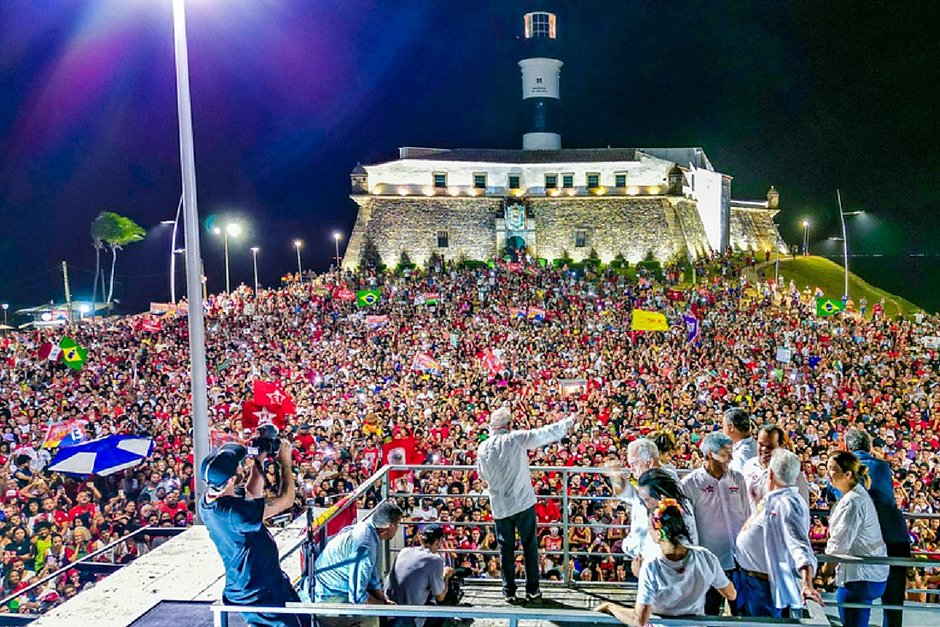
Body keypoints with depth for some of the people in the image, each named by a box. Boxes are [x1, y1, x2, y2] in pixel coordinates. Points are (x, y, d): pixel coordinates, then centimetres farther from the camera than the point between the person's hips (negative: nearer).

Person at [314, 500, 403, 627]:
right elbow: (357, 597, -25)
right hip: (324, 602, -10)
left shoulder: (364, 528, 1)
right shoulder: (365, 546, -28)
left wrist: (384, 600, 5)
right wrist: (383, 606, -10)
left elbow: (372, 577, 13)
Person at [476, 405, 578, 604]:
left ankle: (509, 591, 16)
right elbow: (546, 433, -7)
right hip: (523, 502, -2)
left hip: (500, 506, 2)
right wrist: (569, 422, 5)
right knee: (530, 546, 11)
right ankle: (532, 589, 16)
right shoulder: (517, 438, -11)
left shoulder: (483, 448, -2)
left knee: (506, 549, 11)